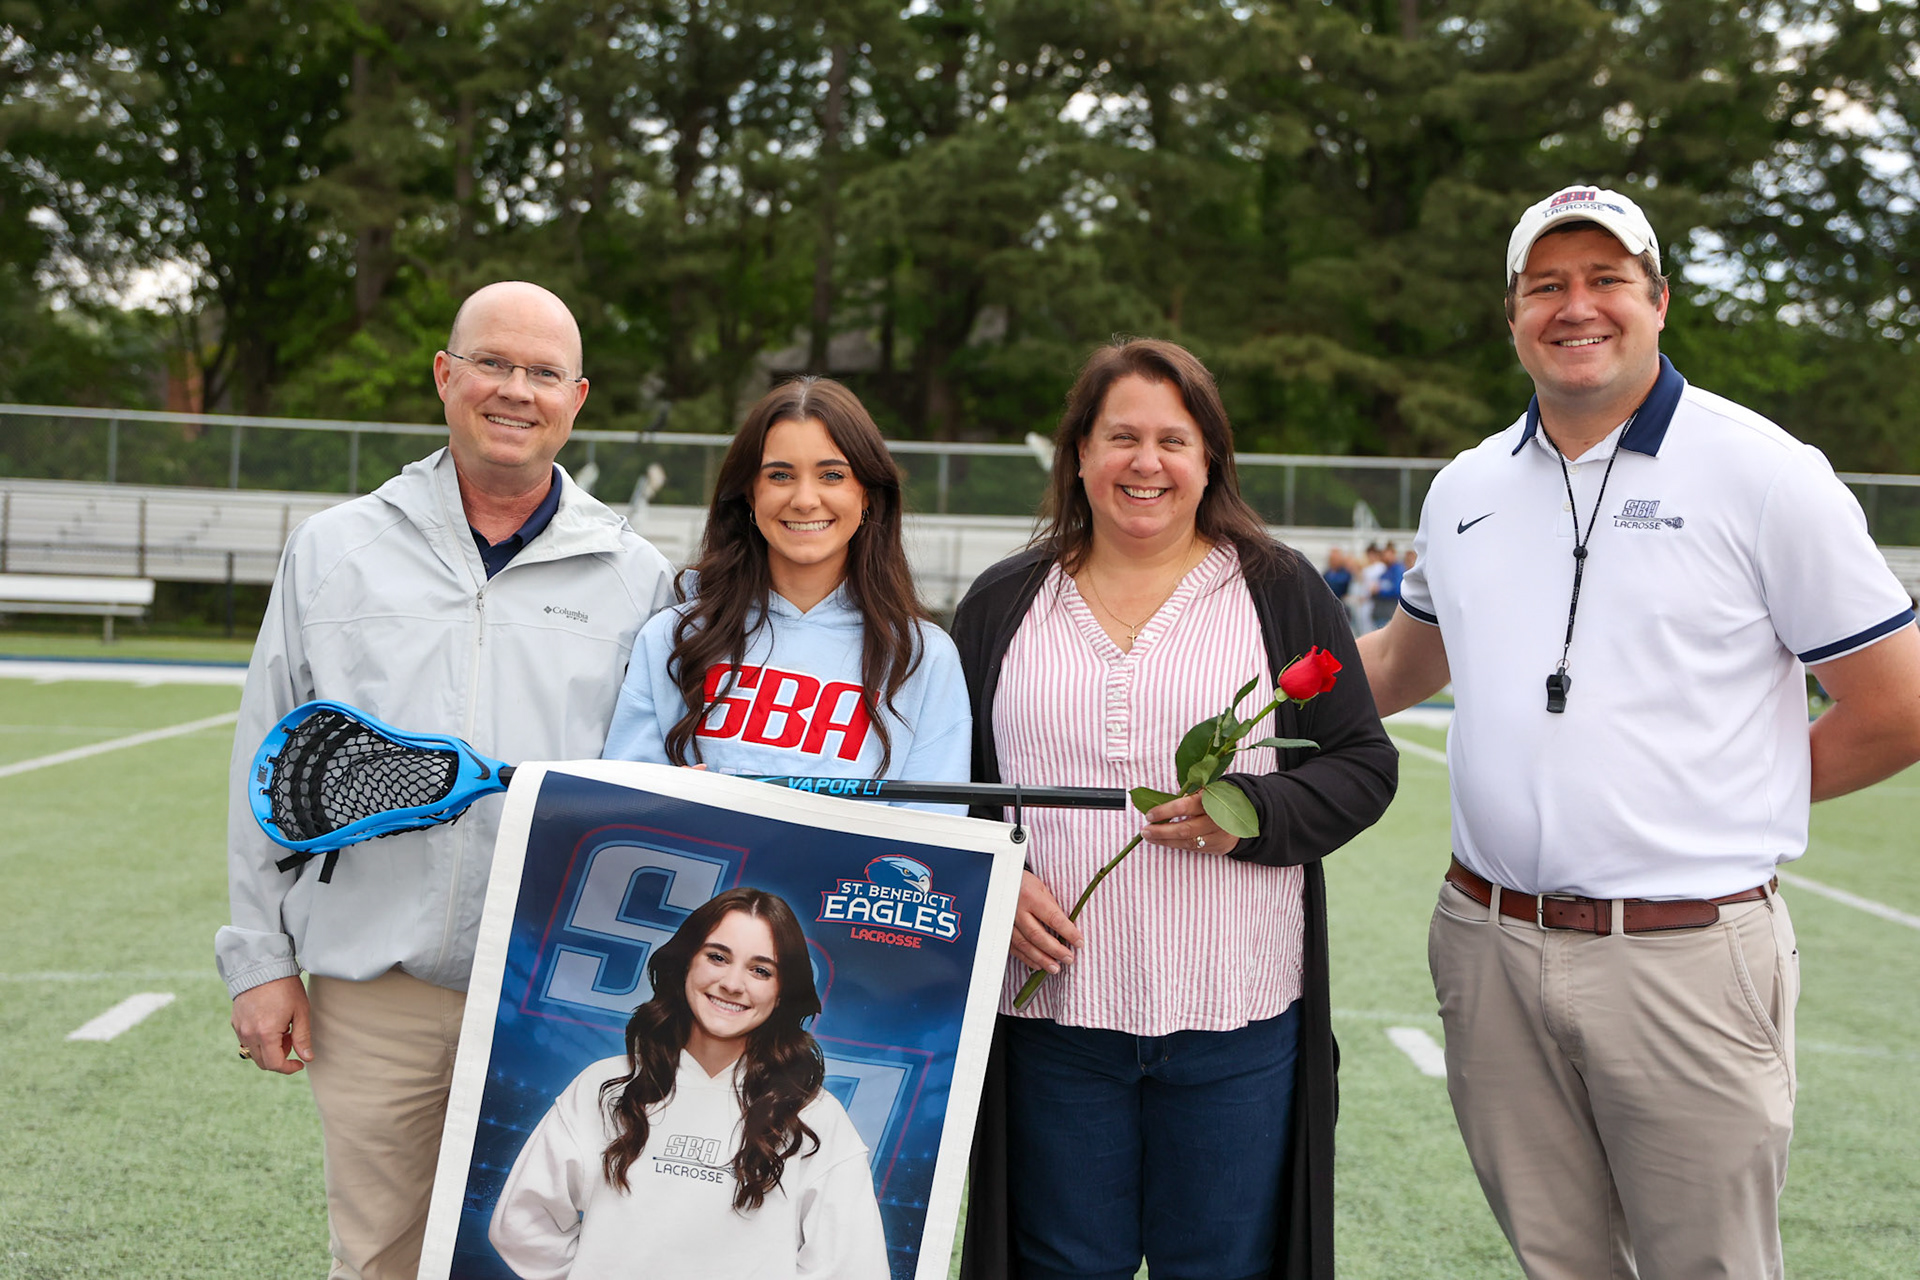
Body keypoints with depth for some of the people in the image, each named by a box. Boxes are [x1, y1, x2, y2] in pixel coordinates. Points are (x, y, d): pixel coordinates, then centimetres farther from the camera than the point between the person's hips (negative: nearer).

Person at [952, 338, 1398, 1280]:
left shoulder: (1281, 593, 5)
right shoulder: (1004, 604, 10)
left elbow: (1363, 764, 3)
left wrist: (1250, 814, -14)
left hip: (1234, 1022, -1)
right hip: (1053, 1010, 2)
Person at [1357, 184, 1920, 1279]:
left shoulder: (1765, 474, -6)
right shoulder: (1463, 489, 9)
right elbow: (1407, 661, 26)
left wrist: (1723, 803, 1)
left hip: (1688, 962, -4)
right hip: (1490, 945, 5)